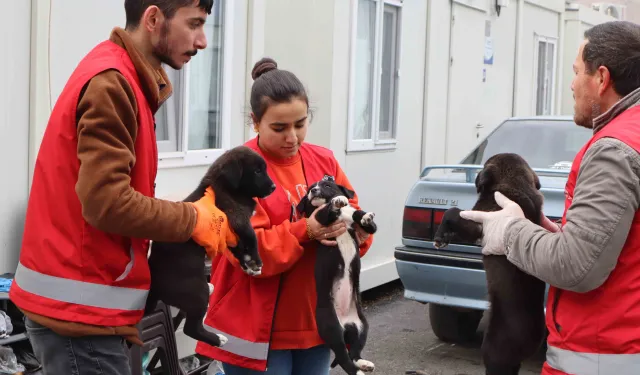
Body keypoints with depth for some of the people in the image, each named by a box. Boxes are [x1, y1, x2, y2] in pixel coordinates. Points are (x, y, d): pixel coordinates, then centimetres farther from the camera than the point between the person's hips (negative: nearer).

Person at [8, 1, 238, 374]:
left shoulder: (122, 77, 12)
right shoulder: (111, 83, -17)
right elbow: (107, 202, -23)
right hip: (78, 305, -9)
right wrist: (194, 220, -12)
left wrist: (185, 214, 1)